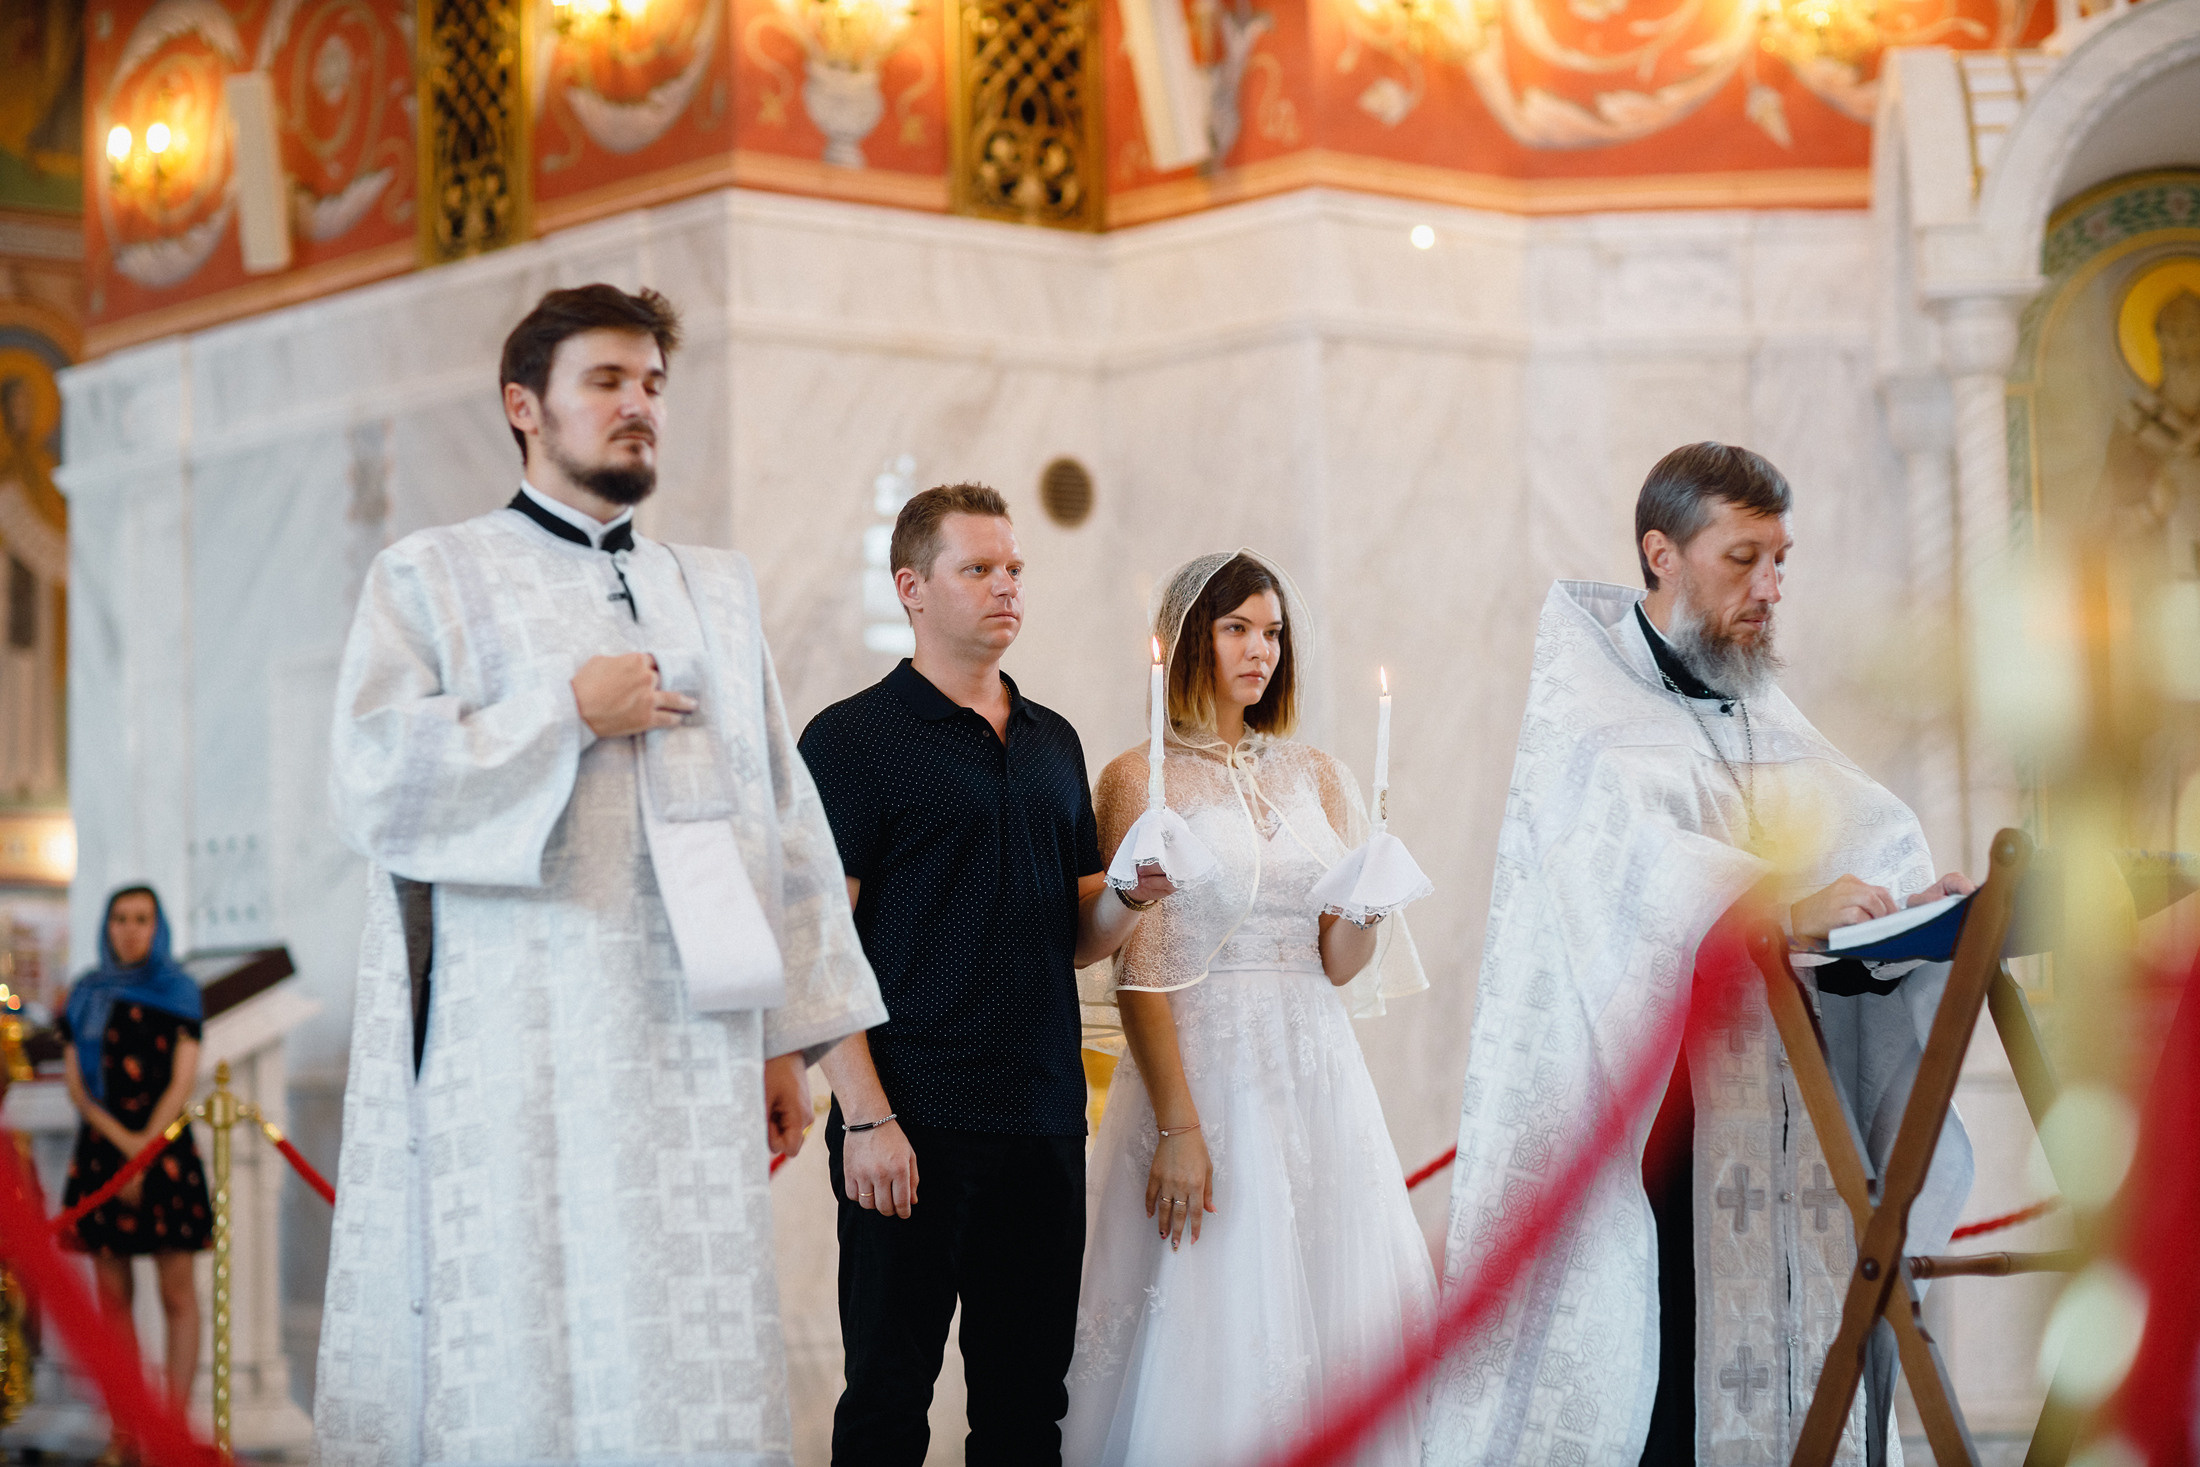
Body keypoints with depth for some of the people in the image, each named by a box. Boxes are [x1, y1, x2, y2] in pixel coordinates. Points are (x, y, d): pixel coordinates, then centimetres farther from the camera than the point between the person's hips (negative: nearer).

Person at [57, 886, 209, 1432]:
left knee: (177, 1294, -7)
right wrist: (124, 1142, -9)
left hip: (165, 1149, -2)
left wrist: (146, 1151, -11)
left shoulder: (178, 992, 6)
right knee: (114, 1297, 0)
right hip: (101, 1151, 2)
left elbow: (183, 1082, -1)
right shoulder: (86, 996, 11)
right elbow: (76, 1085, 4)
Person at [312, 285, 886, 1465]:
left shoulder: (715, 593, 19)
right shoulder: (431, 579, 8)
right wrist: (570, 714, -8)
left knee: (685, 1369, -3)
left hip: (685, 1047, 3)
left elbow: (782, 815, 17)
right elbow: (370, 779, -6)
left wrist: (791, 1033, 11)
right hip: (507, 1046, -3)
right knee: (510, 1356, -6)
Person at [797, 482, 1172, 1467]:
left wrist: (1130, 895, -3)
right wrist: (866, 1116, -16)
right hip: (915, 1126, -6)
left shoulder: (1054, 742, 16)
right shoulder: (851, 739, -3)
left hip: (1044, 1124, 6)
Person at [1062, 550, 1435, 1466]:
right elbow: (1140, 970, -8)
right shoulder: (1141, 781, -2)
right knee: (1213, 1322, -2)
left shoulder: (1316, 778, 11)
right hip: (1203, 1070, -5)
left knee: (1333, 1314, 5)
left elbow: (1340, 963, 10)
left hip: (1317, 1073, 5)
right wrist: (1177, 1125, -15)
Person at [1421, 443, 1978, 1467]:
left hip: (1753, 1107, 6)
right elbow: (1626, 852, -19)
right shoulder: (1585, 699, 0)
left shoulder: (1763, 719, 21)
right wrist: (1783, 910, -34)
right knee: (1632, 1382, -11)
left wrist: (1911, 903, -17)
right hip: (1617, 1103, -6)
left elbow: (1867, 831, 6)